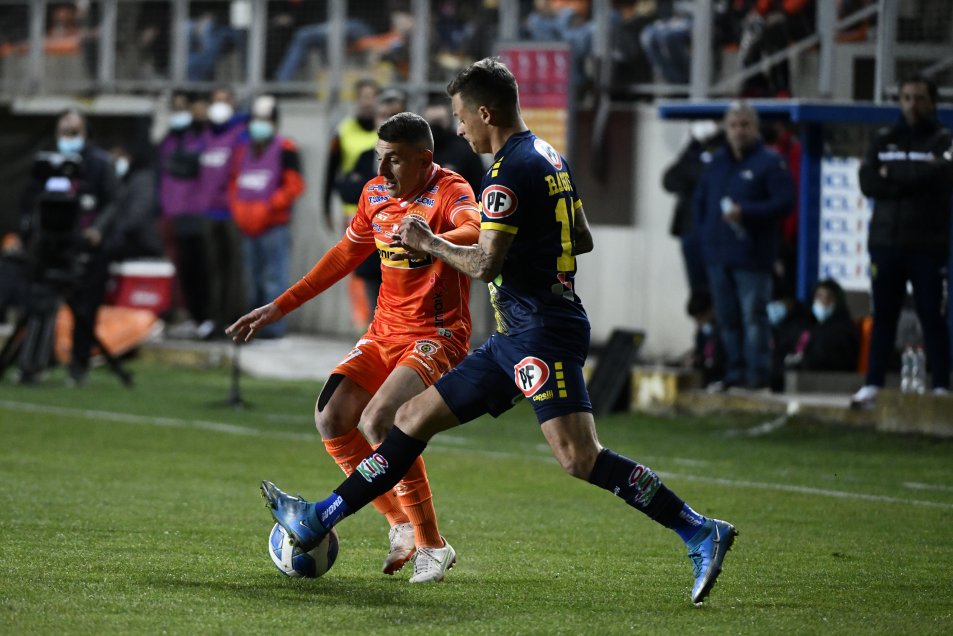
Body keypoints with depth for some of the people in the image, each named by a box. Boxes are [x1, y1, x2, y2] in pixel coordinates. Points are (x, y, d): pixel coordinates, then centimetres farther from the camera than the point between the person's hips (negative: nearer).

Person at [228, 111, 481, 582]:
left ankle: (431, 545, -13)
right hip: (385, 331, 8)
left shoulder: (449, 192, -16)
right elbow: (345, 255, 21)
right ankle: (402, 526, 8)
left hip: (437, 336, -8)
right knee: (331, 420, -5)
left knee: (378, 421, -26)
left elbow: (477, 232, -39)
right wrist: (280, 307, 21)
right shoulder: (376, 194, 7)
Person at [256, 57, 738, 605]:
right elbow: (582, 240, 24)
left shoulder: (511, 170, -14)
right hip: (517, 338, 11)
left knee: (579, 457, -21)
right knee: (416, 416, 13)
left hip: (542, 333, -11)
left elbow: (485, 265, -18)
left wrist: (428, 242, -3)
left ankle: (700, 534, -19)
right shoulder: (552, 158, 15)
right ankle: (318, 520, 19)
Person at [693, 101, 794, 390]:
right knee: (727, 319, 9)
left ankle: (757, 373, -6)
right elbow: (700, 200, 24)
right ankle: (734, 372, 17)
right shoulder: (717, 162, 15)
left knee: (753, 317, -8)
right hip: (718, 256, 6)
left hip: (751, 257, -6)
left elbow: (784, 201, -13)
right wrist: (704, 231, 11)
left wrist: (745, 212, -19)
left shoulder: (769, 162, -5)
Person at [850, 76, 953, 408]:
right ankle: (872, 384, 10)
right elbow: (867, 182, -1)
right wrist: (911, 181, -11)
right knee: (883, 316, 7)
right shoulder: (883, 140, 12)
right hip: (885, 243, 4)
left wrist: (891, 173, -7)